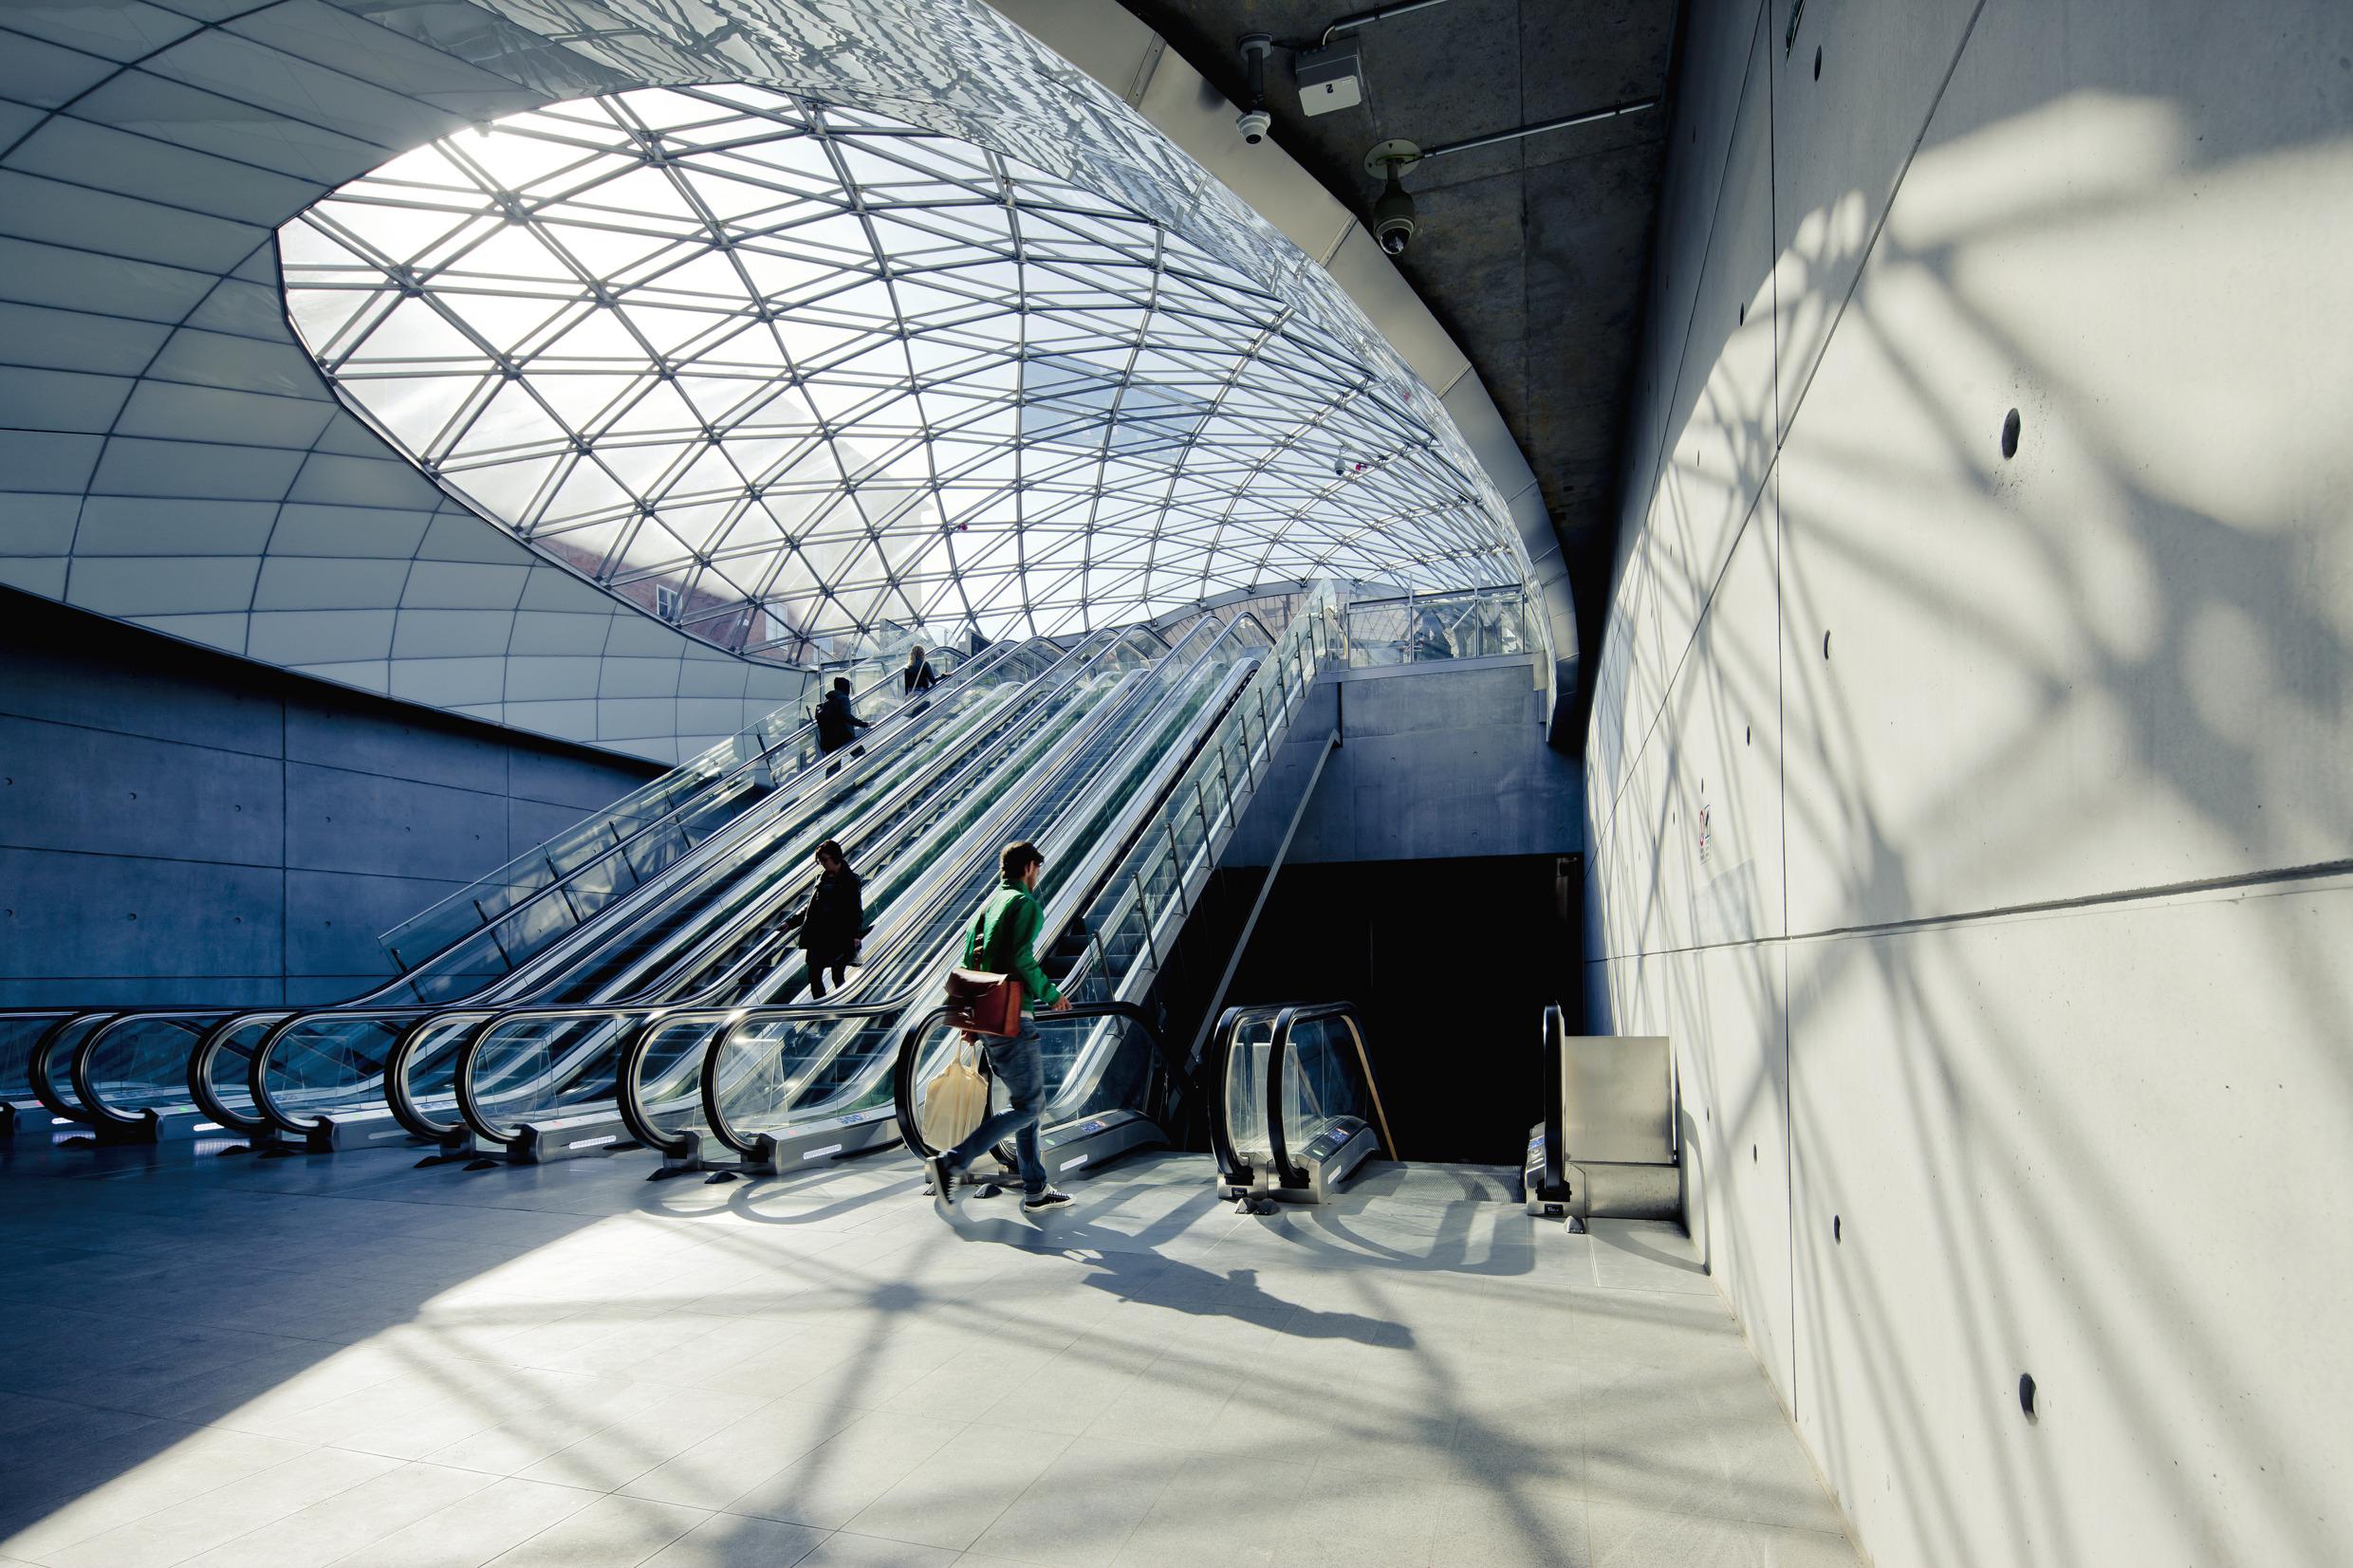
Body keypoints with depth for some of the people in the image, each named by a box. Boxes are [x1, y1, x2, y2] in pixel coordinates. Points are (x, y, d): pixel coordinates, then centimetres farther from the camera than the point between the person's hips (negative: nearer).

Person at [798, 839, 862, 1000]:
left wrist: (856, 934, -19)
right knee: (814, 976, 3)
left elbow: (857, 909, -8)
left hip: (839, 937, -6)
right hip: (818, 936, 6)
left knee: (837, 978, -1)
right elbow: (812, 907, 21)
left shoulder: (850, 880, -4)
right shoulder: (822, 878, 13)